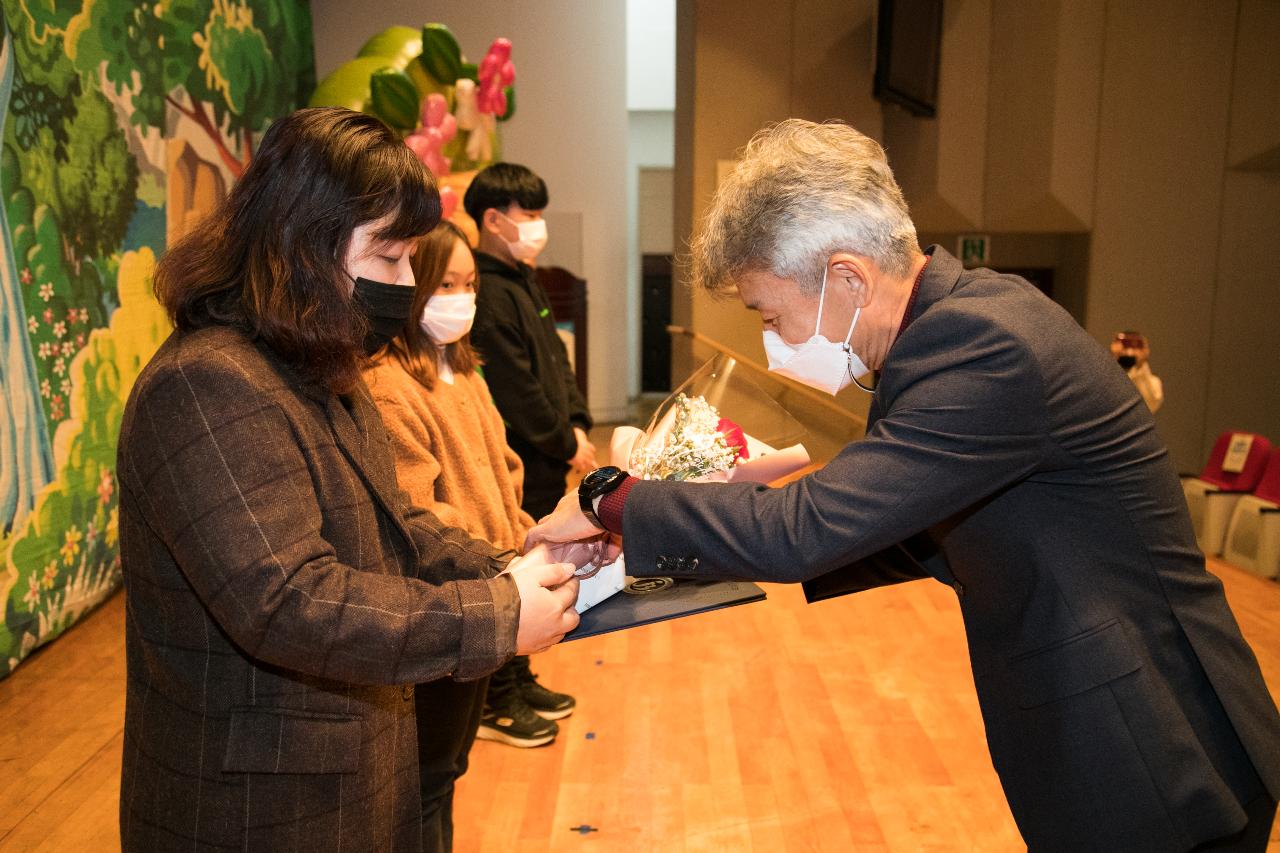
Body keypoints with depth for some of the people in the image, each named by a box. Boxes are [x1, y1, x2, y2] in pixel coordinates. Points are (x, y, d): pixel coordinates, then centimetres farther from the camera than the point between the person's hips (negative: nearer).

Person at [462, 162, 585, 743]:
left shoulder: (525, 282, 13)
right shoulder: (488, 293, -18)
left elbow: (557, 362, 14)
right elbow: (516, 389, -20)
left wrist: (577, 424, 2)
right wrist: (567, 444, -11)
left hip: (546, 462, 10)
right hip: (517, 465, -10)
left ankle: (520, 681, 33)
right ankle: (496, 704, 16)